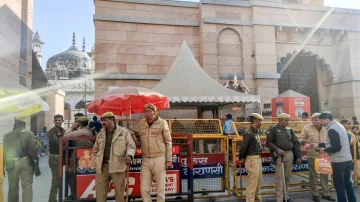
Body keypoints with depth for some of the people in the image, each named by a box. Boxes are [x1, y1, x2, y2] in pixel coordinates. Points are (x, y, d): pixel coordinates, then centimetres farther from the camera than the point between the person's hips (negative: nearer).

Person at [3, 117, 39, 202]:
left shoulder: (7, 135, 2)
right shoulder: (29, 134, -8)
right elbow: (32, 150, -11)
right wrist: (36, 164, -4)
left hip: (11, 163, 3)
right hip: (25, 162, -3)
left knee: (13, 187, 16)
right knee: (27, 186, 3)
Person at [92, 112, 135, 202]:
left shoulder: (123, 131, 3)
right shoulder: (100, 134, 16)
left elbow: (131, 146, 0)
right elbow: (95, 150, 23)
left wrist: (129, 155, -19)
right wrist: (96, 162, 9)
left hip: (117, 166, -4)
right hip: (102, 166, 4)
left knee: (119, 192, 3)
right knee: (100, 193, 7)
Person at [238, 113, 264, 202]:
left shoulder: (256, 132, 10)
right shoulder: (249, 133, -20)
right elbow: (243, 147, -20)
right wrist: (241, 158, -9)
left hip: (258, 159, 10)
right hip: (252, 160, -10)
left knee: (259, 181, 20)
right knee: (252, 182, -3)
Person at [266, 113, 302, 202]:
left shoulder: (290, 130, 13)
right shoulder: (273, 129, -2)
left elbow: (296, 143, 13)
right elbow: (268, 142, -7)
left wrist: (298, 156, 9)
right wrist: (277, 149, -19)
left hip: (289, 154, 5)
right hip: (279, 155, -5)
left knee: (287, 177, 12)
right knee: (280, 178, -4)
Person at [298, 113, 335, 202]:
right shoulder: (307, 128, -3)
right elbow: (300, 138, -2)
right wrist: (303, 141, -23)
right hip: (312, 155, -3)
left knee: (324, 174, 14)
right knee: (313, 175, 6)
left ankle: (325, 193, 28)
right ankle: (315, 194, 19)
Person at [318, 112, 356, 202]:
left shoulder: (331, 129, -18)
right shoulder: (339, 126, 11)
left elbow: (336, 147, -23)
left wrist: (324, 150, -8)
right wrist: (323, 146, 12)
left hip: (339, 161, -9)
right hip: (348, 159, 9)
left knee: (339, 184, 2)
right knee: (347, 181, 21)